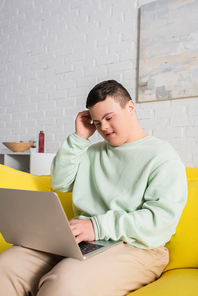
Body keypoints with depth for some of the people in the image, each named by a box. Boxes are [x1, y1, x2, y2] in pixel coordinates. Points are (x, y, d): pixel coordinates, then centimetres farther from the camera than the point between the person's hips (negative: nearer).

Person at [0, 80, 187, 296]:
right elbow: (60, 183, 18)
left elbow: (164, 216, -12)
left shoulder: (163, 156, 0)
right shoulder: (94, 152, 21)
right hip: (81, 239, 6)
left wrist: (99, 226, -21)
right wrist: (79, 138, 9)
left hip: (134, 246, -5)